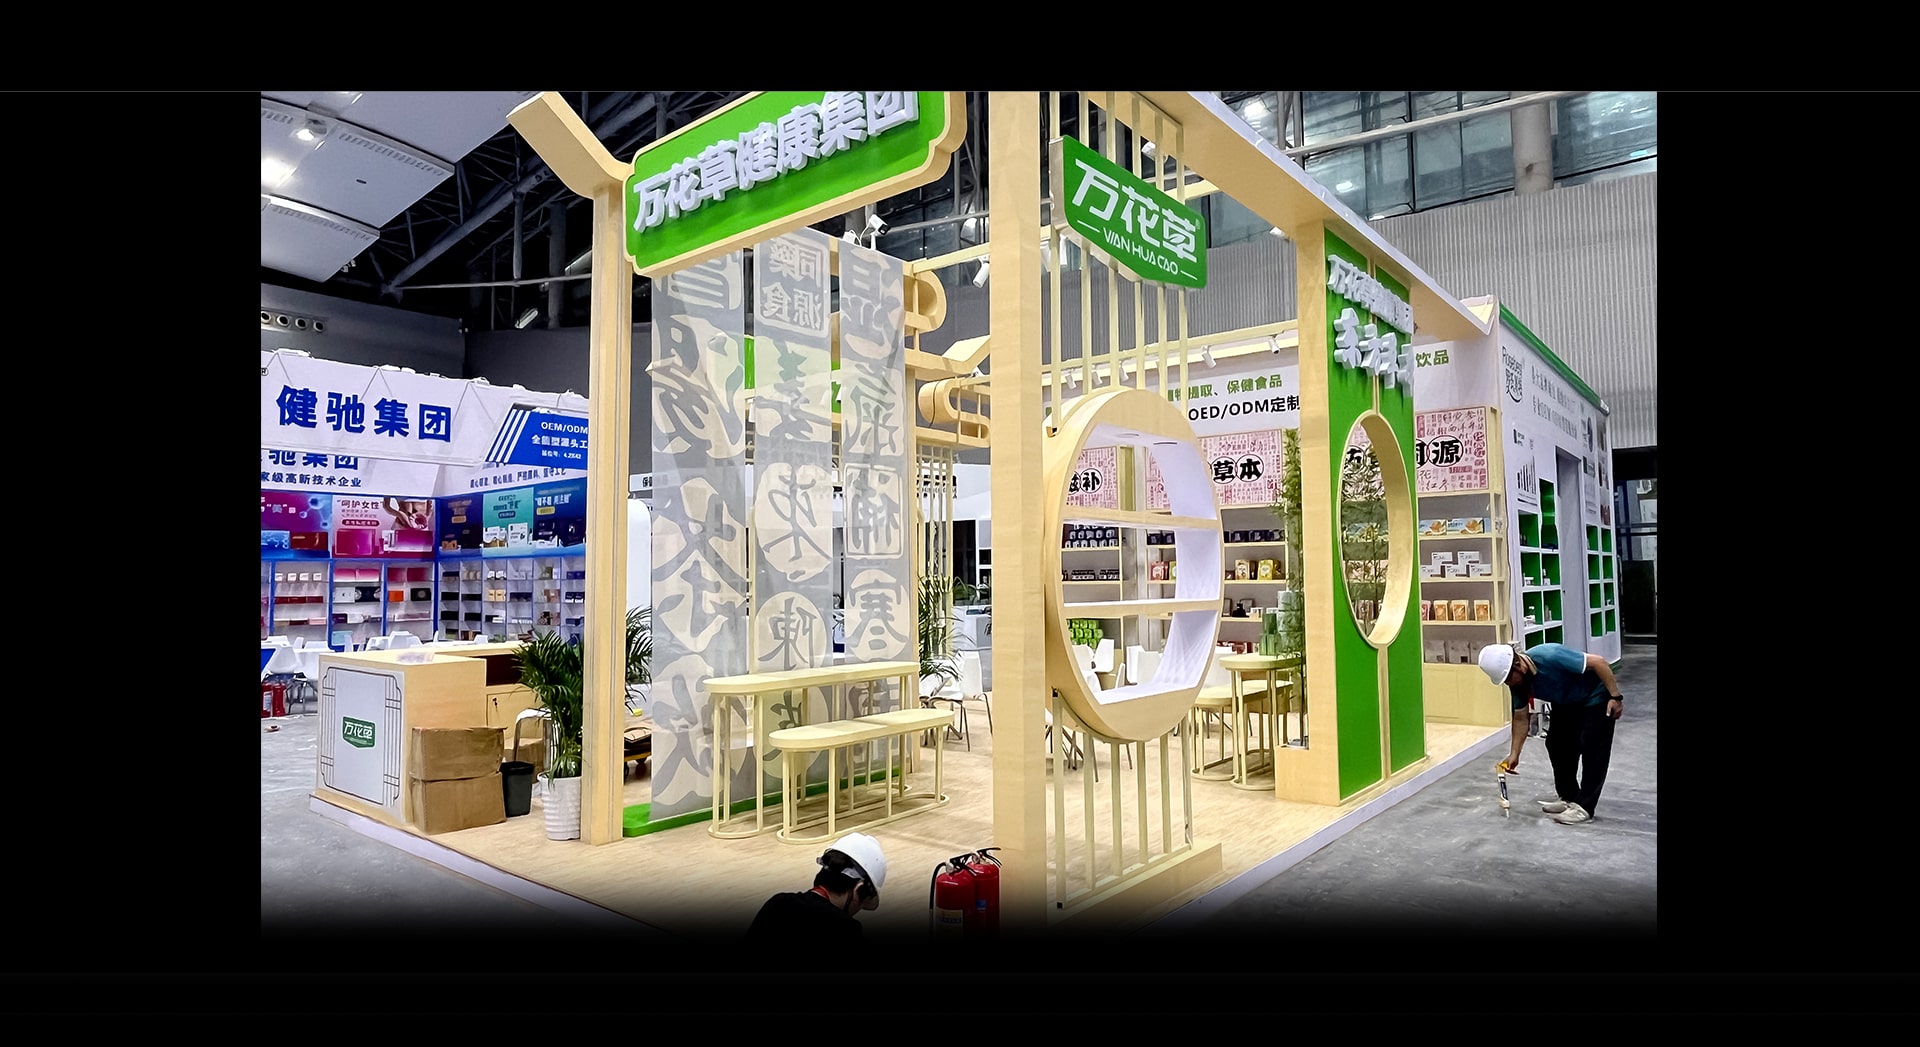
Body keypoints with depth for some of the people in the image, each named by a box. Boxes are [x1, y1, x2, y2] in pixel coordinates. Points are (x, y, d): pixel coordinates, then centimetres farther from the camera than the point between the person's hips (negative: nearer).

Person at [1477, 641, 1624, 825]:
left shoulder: (1551, 656, -39)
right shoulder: (1517, 682, -15)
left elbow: (1599, 662, -29)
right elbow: (1520, 718, -3)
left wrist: (1615, 697, -24)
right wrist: (1514, 754, -3)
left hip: (1596, 697, -7)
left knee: (1592, 750, -9)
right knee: (1556, 745, 5)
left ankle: (1584, 807, -4)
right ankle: (1568, 797, 19)